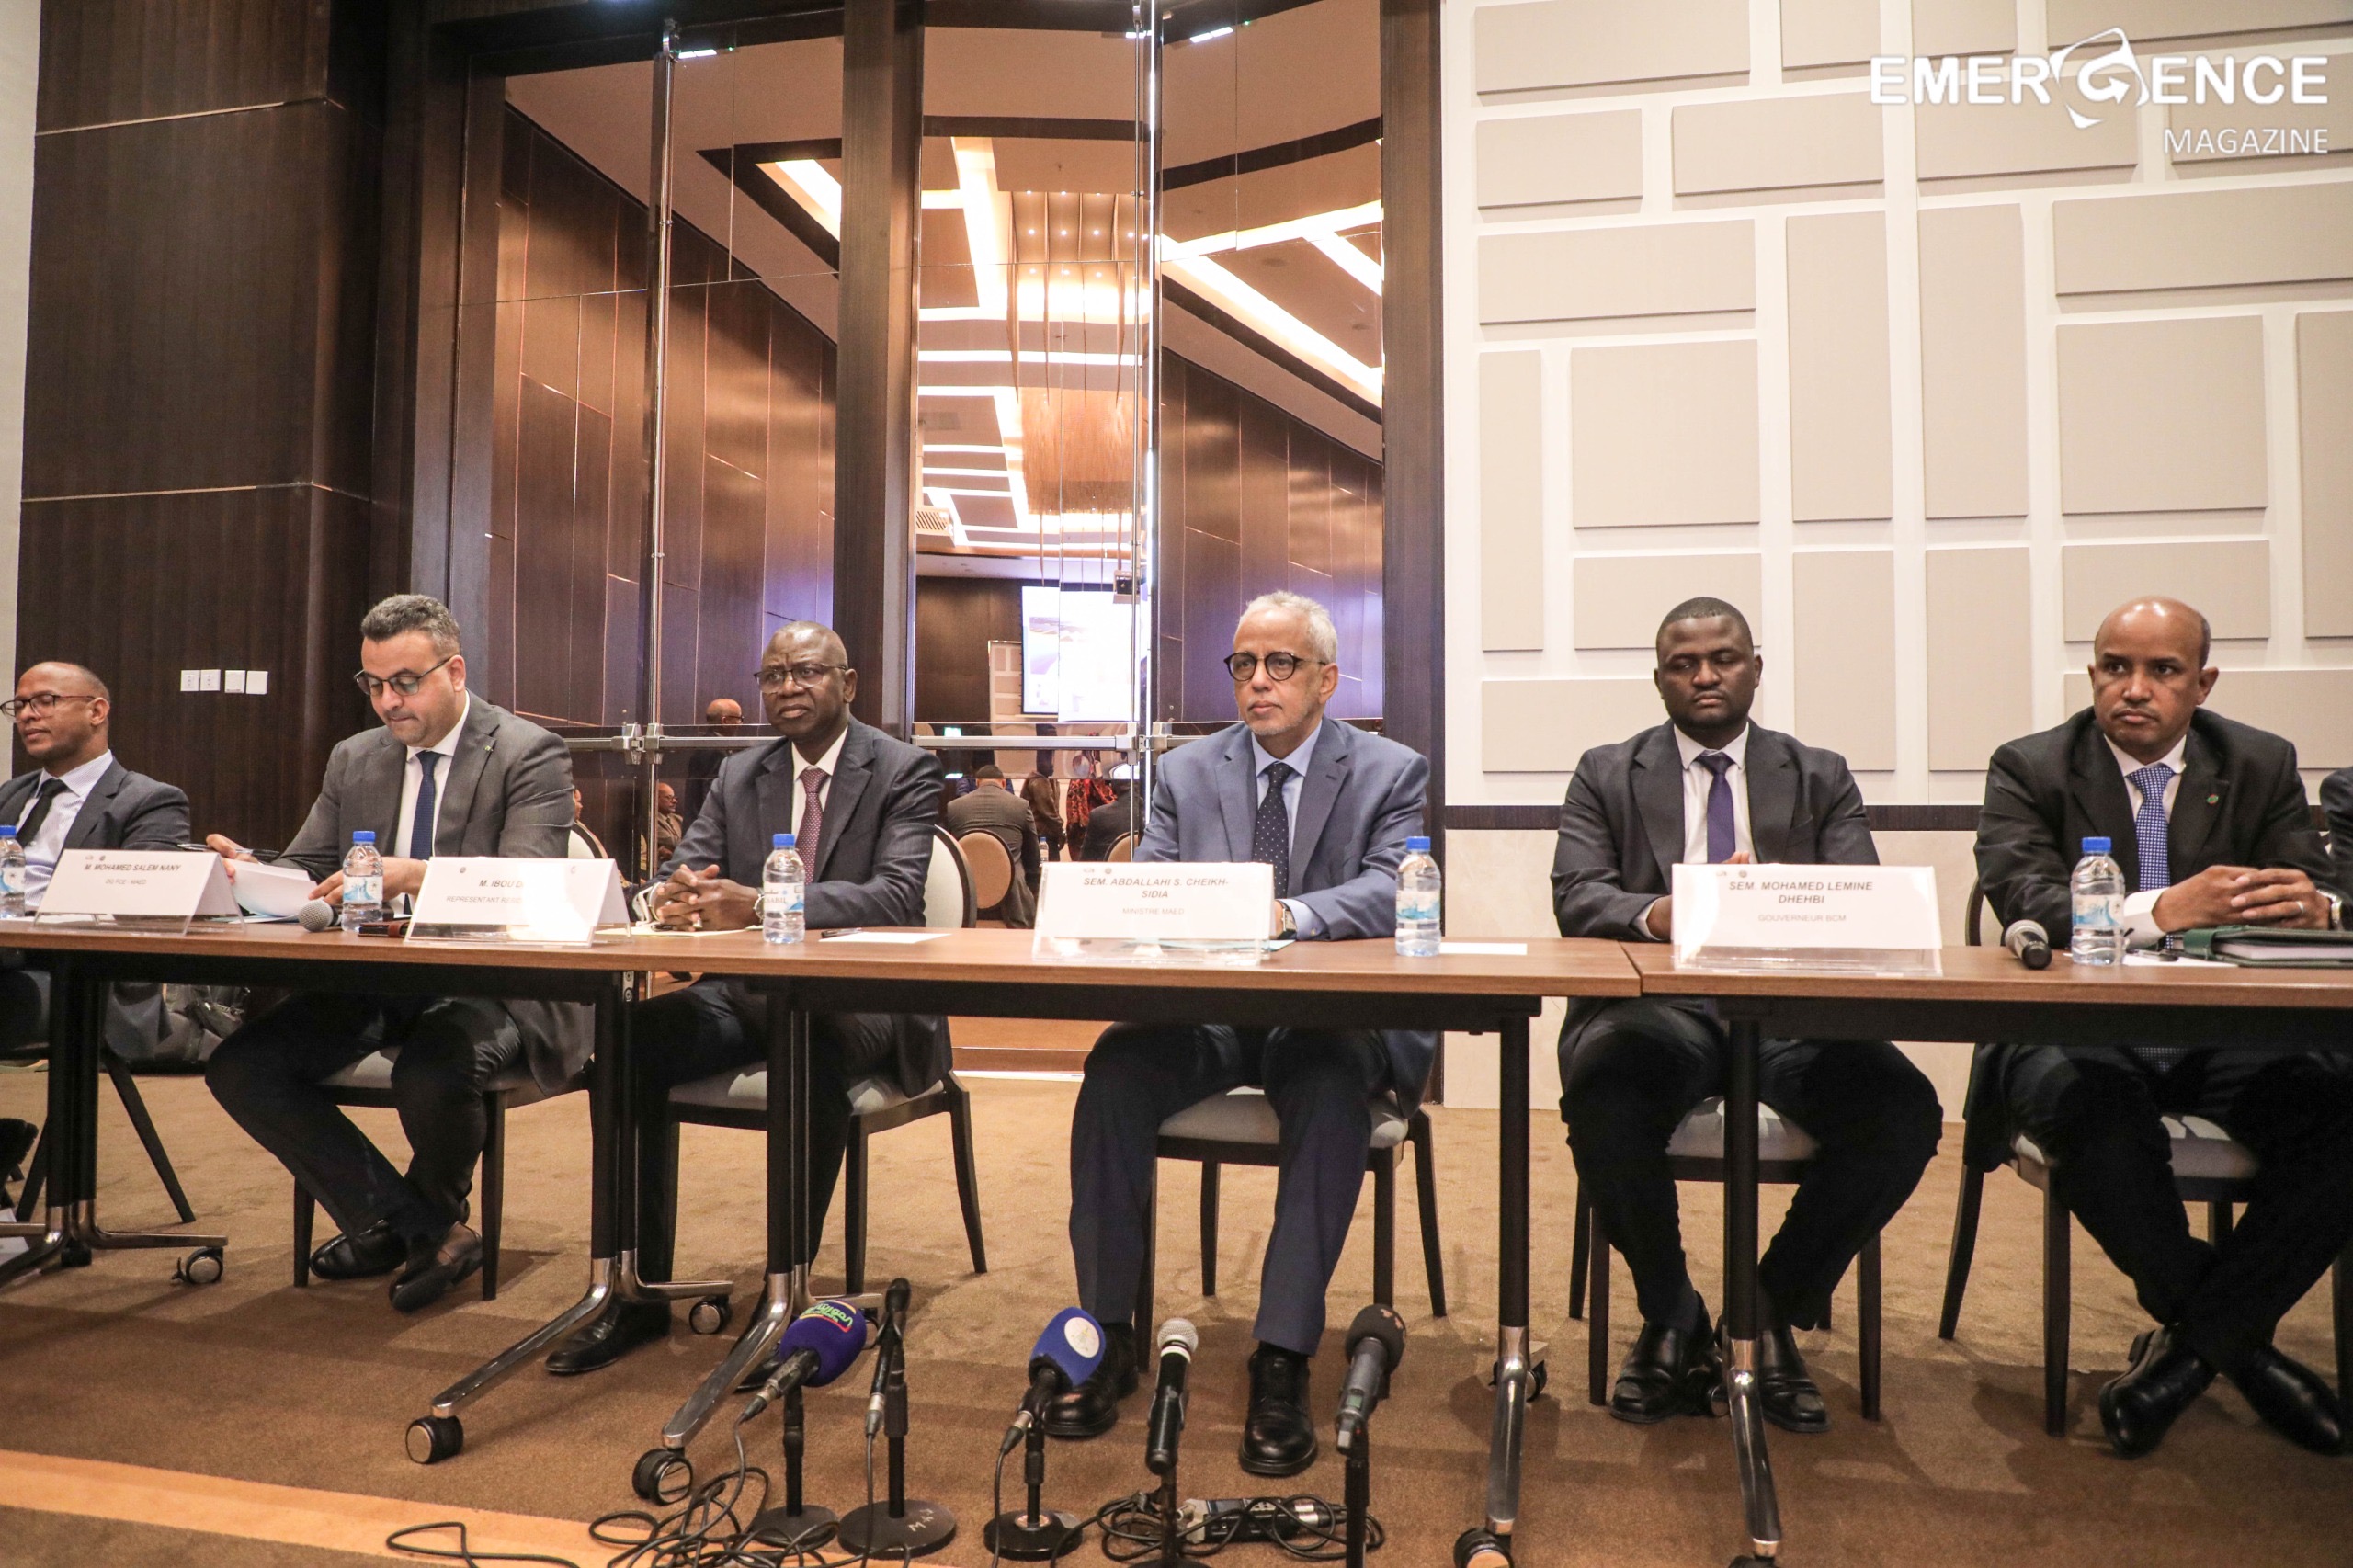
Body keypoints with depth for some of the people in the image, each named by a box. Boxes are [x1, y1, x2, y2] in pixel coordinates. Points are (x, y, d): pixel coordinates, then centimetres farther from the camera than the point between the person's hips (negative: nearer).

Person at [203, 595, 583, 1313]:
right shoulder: (354, 759, 14)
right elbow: (303, 872, 13)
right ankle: (423, 1229, -1)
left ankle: (428, 1215, 4)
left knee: (431, 1075, -34)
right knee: (239, 1067, -12)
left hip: (486, 982, -7)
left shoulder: (530, 754, -7)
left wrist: (411, 876, -35)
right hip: (373, 982, 7)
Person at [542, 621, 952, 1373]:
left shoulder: (904, 770, -2)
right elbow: (681, 873, 8)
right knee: (632, 1035, -22)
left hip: (859, 999, -4)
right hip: (750, 993, 5)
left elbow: (897, 897, -17)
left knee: (816, 1052, -38)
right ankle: (639, 1290, -10)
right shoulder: (737, 776, 15)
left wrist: (761, 905, -31)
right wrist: (672, 896, -20)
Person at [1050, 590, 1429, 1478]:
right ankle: (1108, 1338, -15)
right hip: (1208, 1015, 3)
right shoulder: (1186, 773, 14)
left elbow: (1393, 893, -12)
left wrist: (1290, 912, -31)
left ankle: (1282, 1365, -26)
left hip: (1328, 1019, -2)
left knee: (1335, 1094, -35)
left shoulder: (1392, 773, 5)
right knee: (1116, 1067, -27)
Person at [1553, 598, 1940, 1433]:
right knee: (1602, 1091, -35)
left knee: (1904, 1109, -27)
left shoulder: (1821, 777, 18)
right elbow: (1576, 899, 0)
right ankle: (1672, 1321, -6)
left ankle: (1775, 1309, 0)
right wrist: (1659, 913, -22)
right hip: (1658, 1007, -1)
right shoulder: (1606, 775, 14)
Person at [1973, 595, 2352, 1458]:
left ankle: (2187, 1351, -9)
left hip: (2227, 1034, 3)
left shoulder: (2263, 765, 11)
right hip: (2080, 1031, -3)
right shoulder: (2029, 768, 0)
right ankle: (2238, 1339, -8)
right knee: (2080, 1099, -37)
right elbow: (2022, 898, -16)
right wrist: (2162, 909, -31)